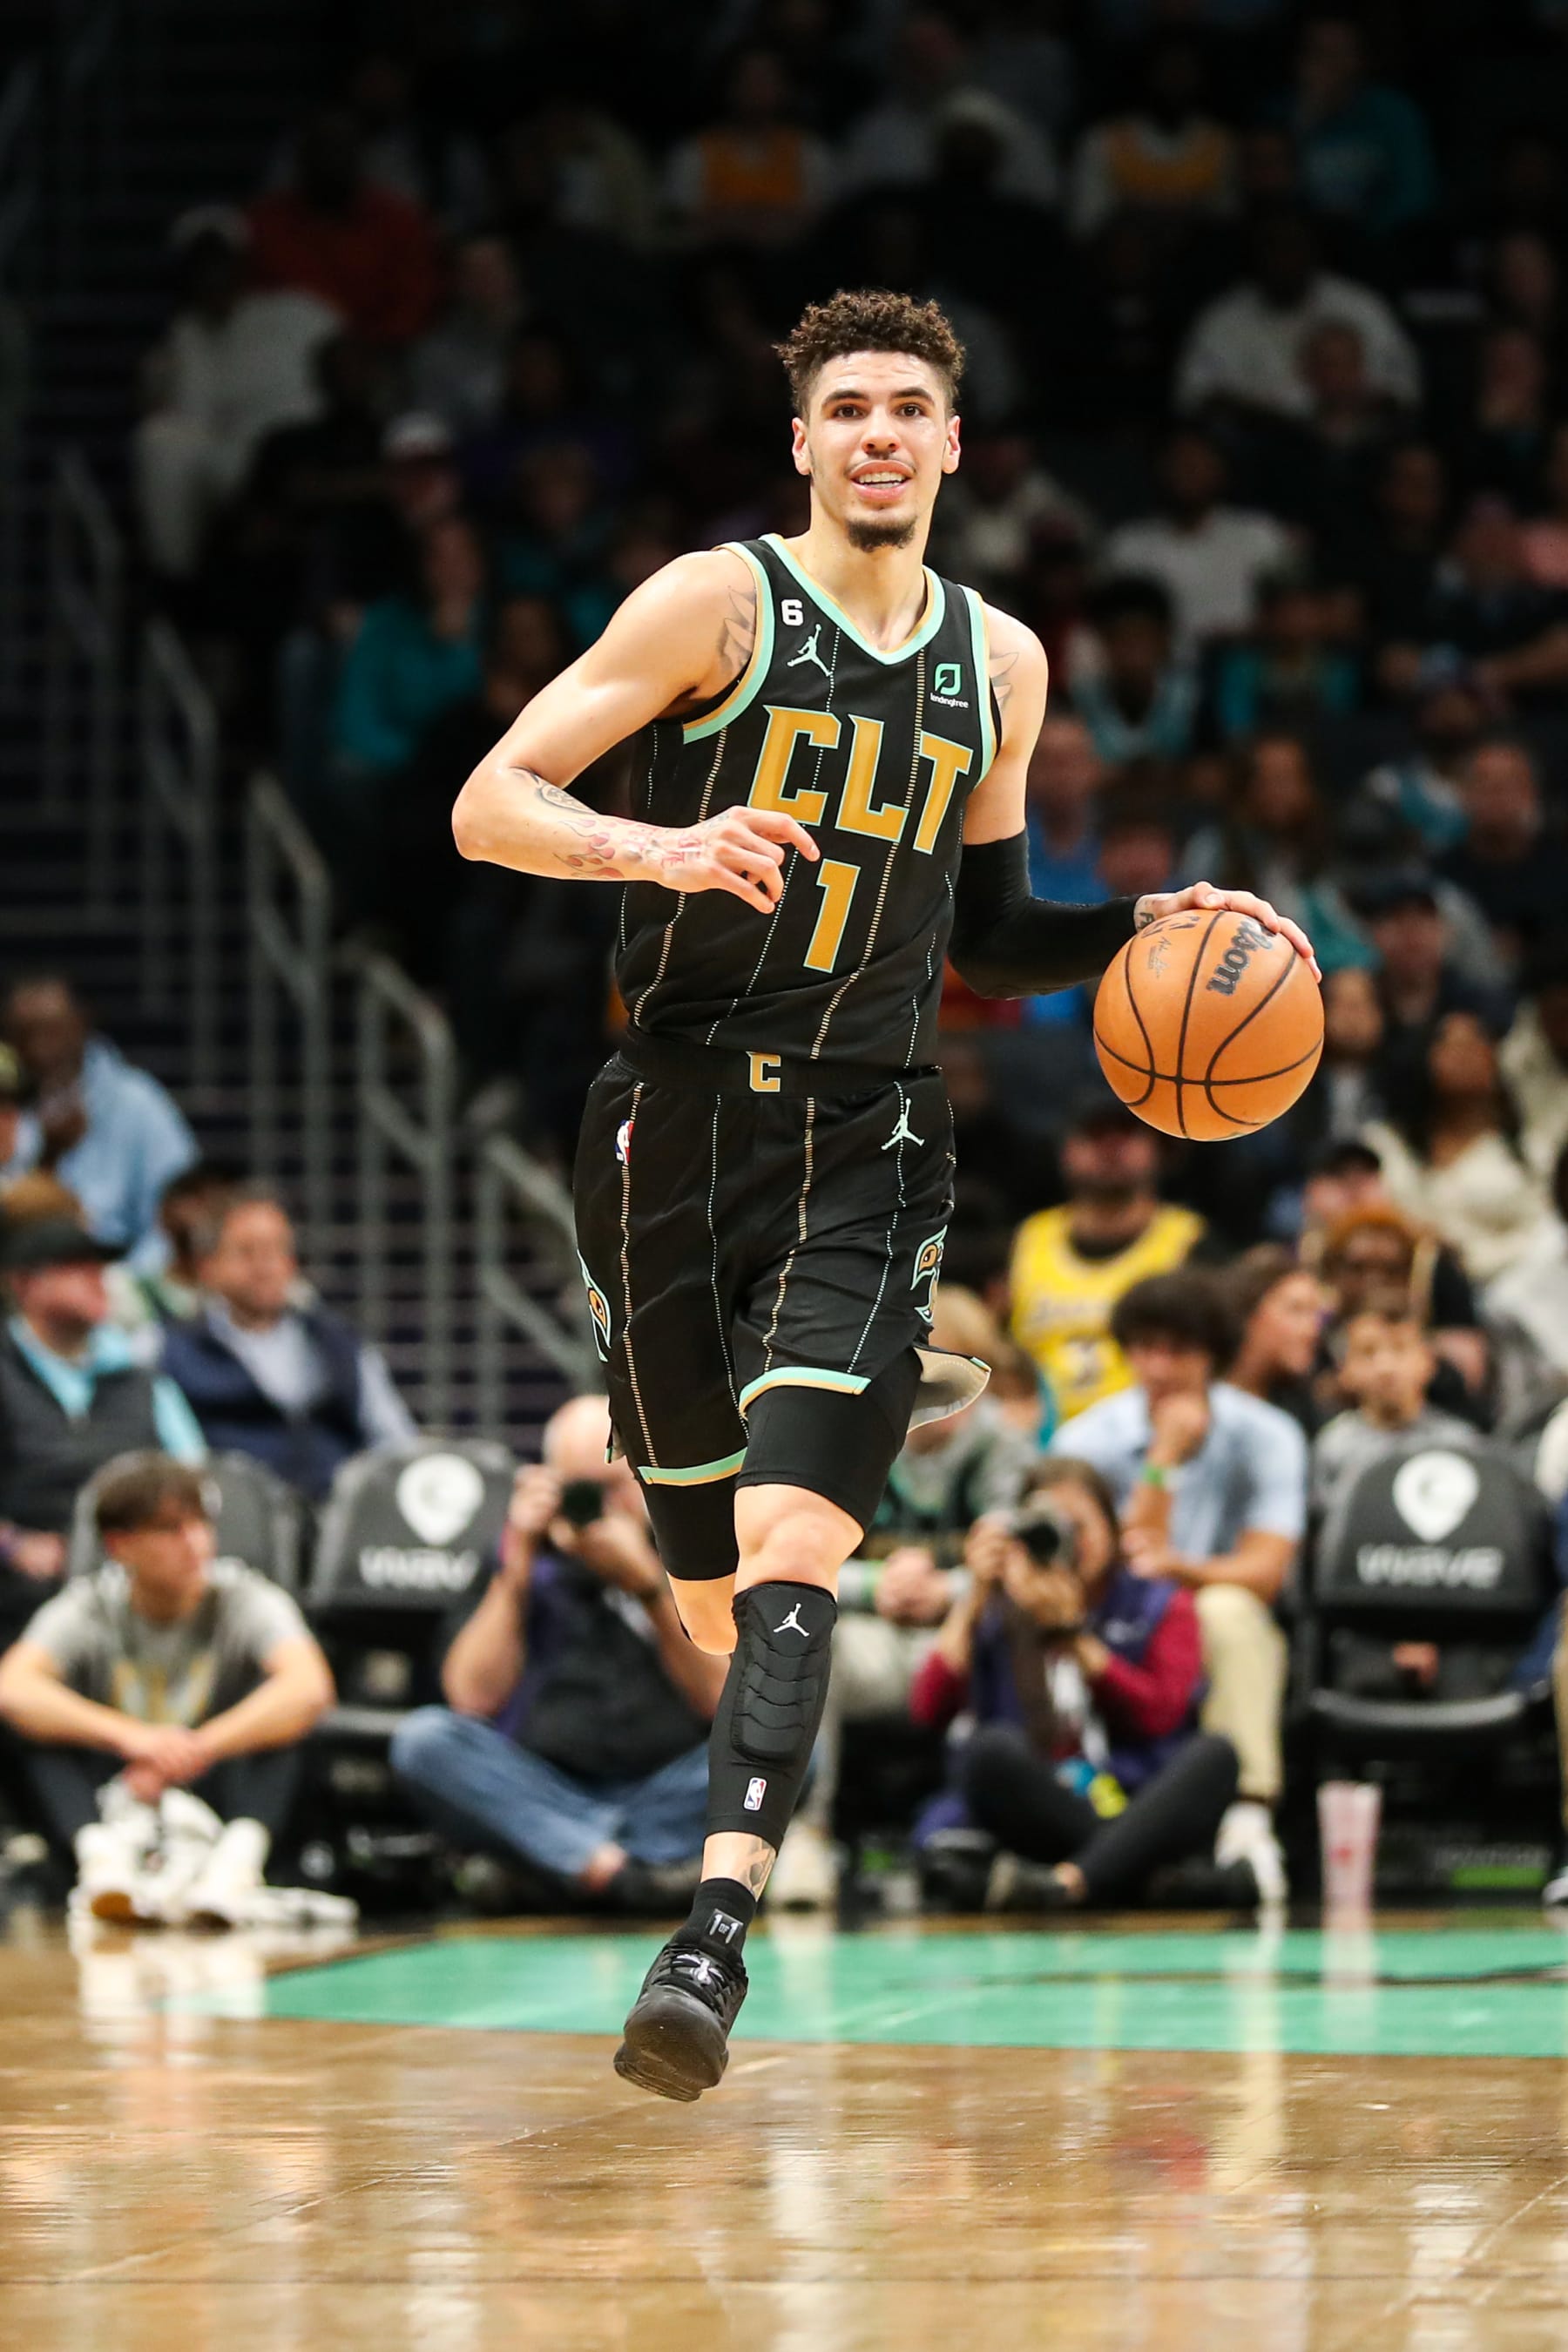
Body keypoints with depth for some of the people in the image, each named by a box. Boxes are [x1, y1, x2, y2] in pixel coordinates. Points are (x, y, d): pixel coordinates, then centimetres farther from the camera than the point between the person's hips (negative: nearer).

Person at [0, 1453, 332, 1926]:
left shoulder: (244, 1600, -6)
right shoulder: (88, 1611, -4)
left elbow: (310, 1689, -26)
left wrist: (198, 1749, -37)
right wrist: (131, 1738, -39)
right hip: (119, 1811, 1)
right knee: (40, 1717, -21)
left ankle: (240, 1855, -42)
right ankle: (104, 1853, -42)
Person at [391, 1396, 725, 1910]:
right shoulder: (532, 1559, 9)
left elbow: (721, 1698, -5)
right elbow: (473, 1698, -2)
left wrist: (647, 1586, -15)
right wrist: (517, 1568, -8)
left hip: (669, 1800, -1)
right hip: (544, 1801, 1)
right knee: (422, 1738, -26)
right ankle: (621, 1868, -39)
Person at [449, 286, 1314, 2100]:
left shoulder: (999, 662, 12)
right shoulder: (719, 602, -2)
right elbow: (487, 804, -7)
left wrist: (1144, 930, 8)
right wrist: (659, 849, -25)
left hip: (864, 1150, 1)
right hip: (674, 1130, -1)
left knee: (787, 1549, -18)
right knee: (718, 1604, 6)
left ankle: (717, 1933, -28)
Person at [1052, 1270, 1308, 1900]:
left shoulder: (1265, 1436, -5)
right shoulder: (1089, 1440, -6)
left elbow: (1265, 1572, -15)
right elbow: (1121, 1568, -15)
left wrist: (1177, 1565, -33)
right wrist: (1163, 1460, -21)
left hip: (1229, 1649, 0)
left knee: (1225, 1608, -34)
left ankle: (1248, 1817, -40)